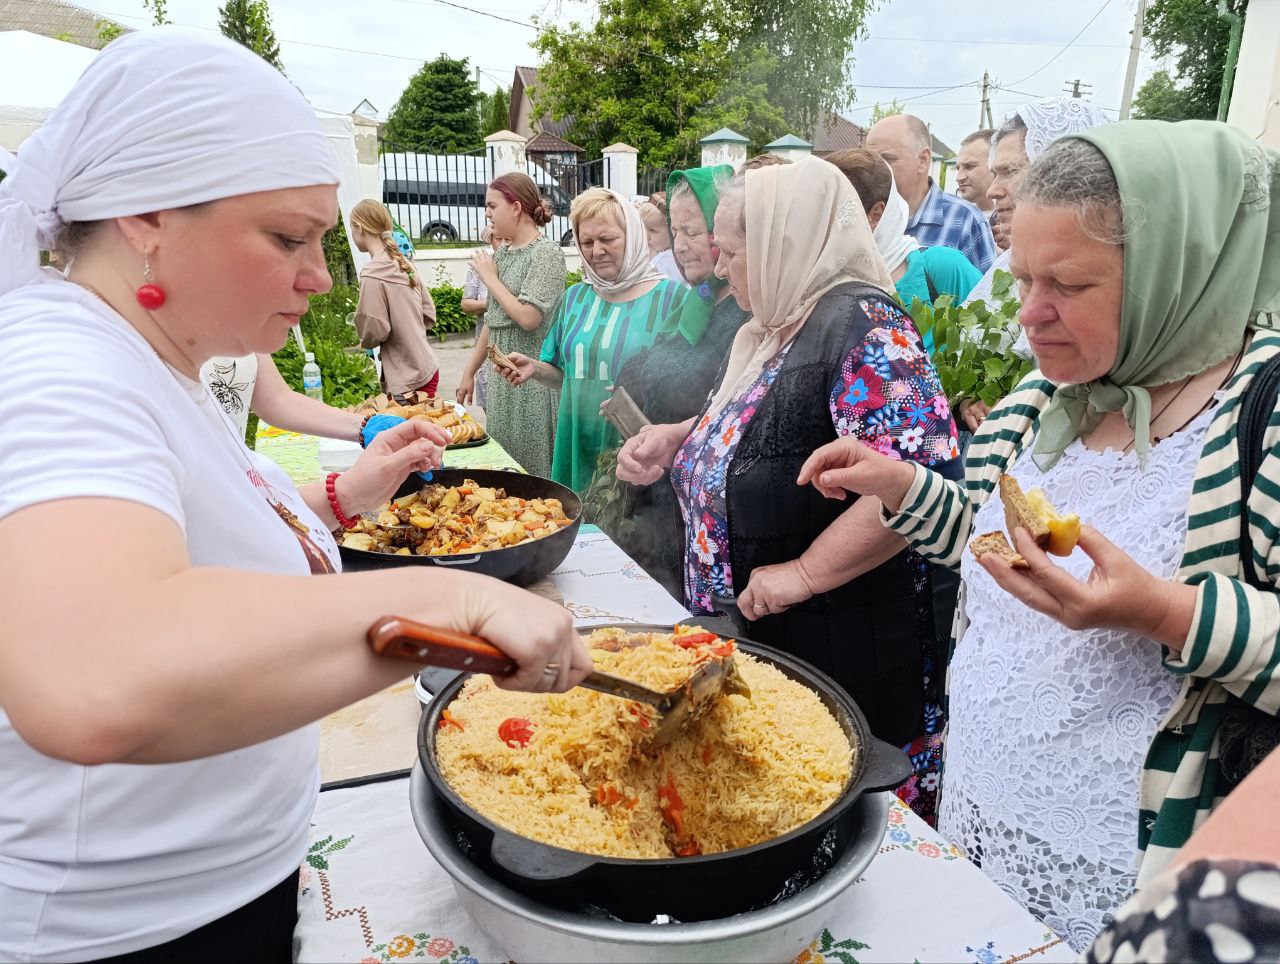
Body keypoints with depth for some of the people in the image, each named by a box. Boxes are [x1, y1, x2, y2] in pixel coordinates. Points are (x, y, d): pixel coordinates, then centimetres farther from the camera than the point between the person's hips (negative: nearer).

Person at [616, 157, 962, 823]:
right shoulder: (769, 331, 11)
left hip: (837, 649, -9)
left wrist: (805, 574, -24)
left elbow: (922, 476, -29)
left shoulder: (861, 325, -19)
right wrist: (678, 440, 7)